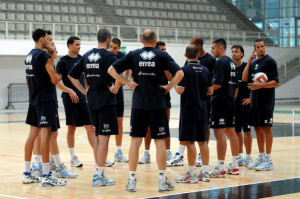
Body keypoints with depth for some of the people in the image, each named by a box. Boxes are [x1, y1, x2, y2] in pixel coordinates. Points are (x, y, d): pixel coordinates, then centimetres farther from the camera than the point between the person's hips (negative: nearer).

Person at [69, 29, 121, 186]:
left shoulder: (87, 55, 10)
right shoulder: (109, 56, -9)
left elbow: (71, 75, 13)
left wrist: (84, 91, 13)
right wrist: (115, 89, -7)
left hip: (91, 99, 7)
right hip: (106, 99, -7)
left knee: (98, 136, 16)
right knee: (104, 137, -5)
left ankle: (98, 171, 21)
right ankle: (99, 176, -6)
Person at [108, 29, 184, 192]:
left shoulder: (133, 55, 4)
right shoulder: (162, 55, -1)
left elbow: (111, 70, 0)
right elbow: (179, 73, -11)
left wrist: (128, 82, 4)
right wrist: (168, 87, 0)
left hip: (138, 104, 2)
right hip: (157, 104, -2)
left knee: (135, 140, 5)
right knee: (160, 141, 4)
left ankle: (132, 180, 6)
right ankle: (162, 180, 4)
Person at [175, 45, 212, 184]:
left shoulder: (185, 70, -11)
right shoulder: (205, 70, 6)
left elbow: (180, 90, -17)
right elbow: (210, 91, 9)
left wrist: (175, 87, 4)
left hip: (189, 111, -6)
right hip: (202, 111, 6)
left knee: (189, 141, -3)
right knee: (202, 141, 10)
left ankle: (192, 174, -2)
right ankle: (205, 172, 13)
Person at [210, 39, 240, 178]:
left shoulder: (220, 62, -12)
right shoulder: (231, 62, 16)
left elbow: (217, 84, -21)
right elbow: (236, 85, 19)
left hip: (220, 101, -10)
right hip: (230, 101, 10)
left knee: (219, 133, -9)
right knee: (230, 132, 13)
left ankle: (220, 169, -10)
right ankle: (234, 166, 18)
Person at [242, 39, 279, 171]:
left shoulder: (269, 61, -7)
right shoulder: (254, 62, 15)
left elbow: (276, 82, -11)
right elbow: (244, 79, 6)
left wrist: (261, 85, -24)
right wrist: (249, 61, 1)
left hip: (266, 100, -7)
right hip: (255, 100, 7)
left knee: (266, 128, -6)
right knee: (257, 128, 9)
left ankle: (268, 160, -2)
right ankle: (261, 157, 17)